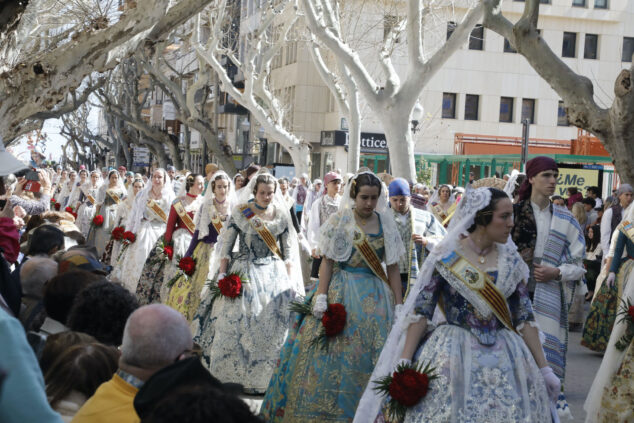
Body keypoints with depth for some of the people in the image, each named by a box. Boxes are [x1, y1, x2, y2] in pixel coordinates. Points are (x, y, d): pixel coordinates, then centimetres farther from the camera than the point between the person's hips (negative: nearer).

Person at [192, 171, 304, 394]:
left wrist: (292, 281, 1)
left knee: (274, 324, -2)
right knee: (235, 321, -6)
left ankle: (267, 377, 8)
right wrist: (222, 274, -10)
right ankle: (234, 374, 5)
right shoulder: (240, 212, -1)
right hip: (243, 273, -2)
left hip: (274, 274, 2)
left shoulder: (281, 214, 5)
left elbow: (289, 251, 8)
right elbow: (226, 245, -1)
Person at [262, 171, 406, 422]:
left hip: (374, 297, 2)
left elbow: (393, 267, 5)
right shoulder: (339, 222, -2)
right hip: (340, 293, -2)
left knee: (368, 357, 3)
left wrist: (399, 304, 0)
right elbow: (327, 261, -4)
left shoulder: (386, 224, 5)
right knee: (330, 353, -3)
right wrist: (320, 296, -13)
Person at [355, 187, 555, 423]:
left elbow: (524, 317, 6)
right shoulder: (446, 257, -6)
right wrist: (404, 363, -14)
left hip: (505, 358, 3)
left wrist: (543, 368, 5)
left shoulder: (511, 261, 4)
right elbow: (421, 310, -8)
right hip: (452, 355, -3)